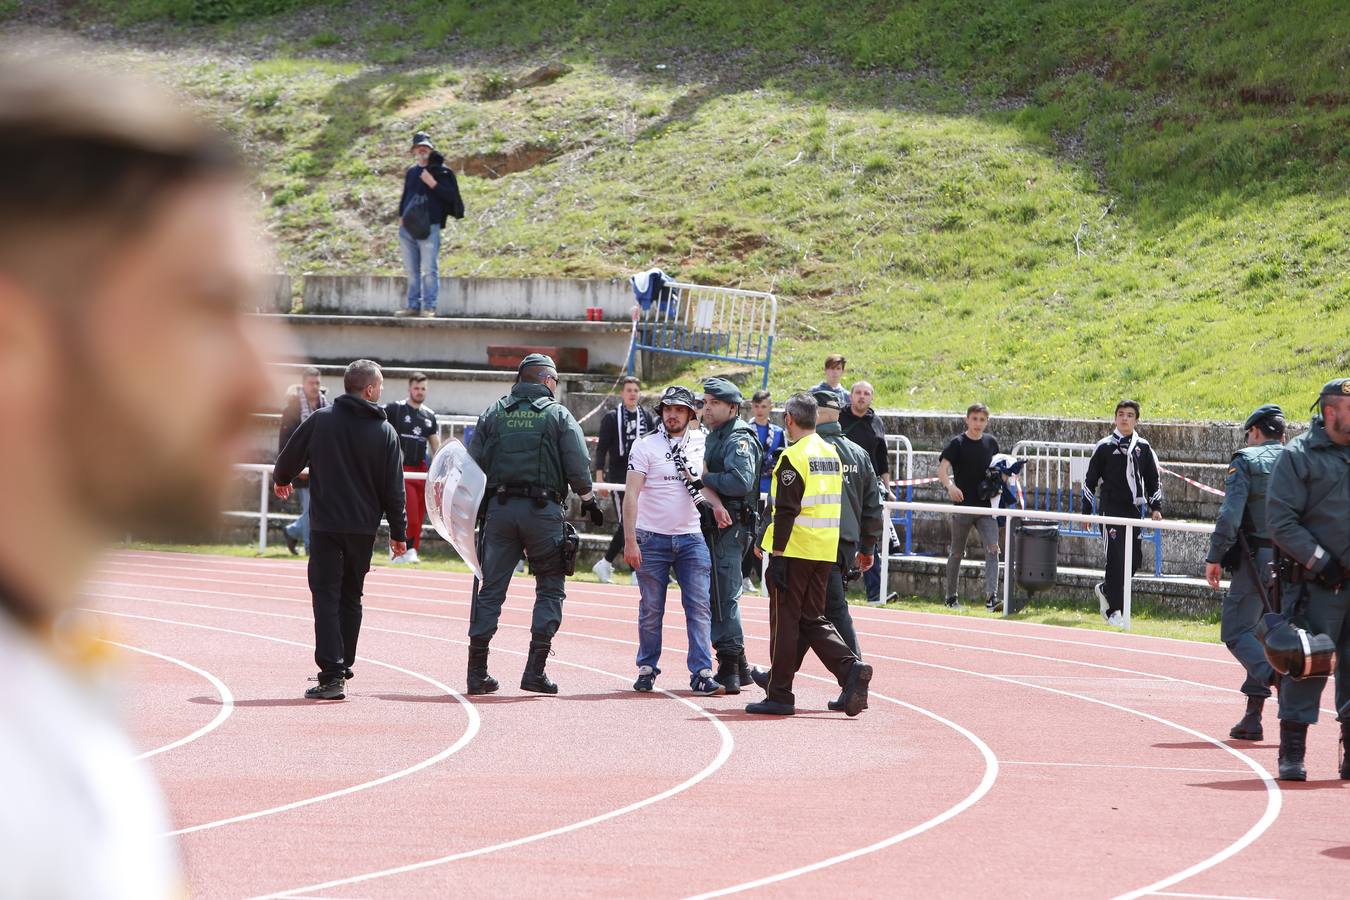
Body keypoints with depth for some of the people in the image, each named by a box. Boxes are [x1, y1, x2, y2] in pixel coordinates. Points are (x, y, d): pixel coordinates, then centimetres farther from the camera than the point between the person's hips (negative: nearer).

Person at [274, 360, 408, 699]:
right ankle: (342, 669, 19)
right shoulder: (385, 432, 0)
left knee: (326, 596, -2)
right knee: (351, 598, 15)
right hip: (363, 528, 2)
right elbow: (394, 489, 1)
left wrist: (281, 480, 27)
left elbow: (289, 458, 4)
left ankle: (331, 674, -12)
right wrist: (398, 533, 10)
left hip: (325, 525, -2)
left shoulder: (321, 420, -4)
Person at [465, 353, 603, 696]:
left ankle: (478, 672, 3)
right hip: (543, 511, -3)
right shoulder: (558, 415, 2)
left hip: (499, 509, 3)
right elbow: (579, 465, -2)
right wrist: (588, 500, 14)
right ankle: (535, 670, -3)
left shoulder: (493, 413, 9)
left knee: (490, 590, 6)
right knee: (550, 589, 7)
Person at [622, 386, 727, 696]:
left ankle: (702, 673, -6)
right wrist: (630, 540, -16)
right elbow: (631, 494, -8)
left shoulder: (698, 443, 9)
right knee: (651, 610, 3)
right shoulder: (645, 446, -3)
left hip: (691, 539, 3)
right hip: (652, 539, -3)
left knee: (700, 607, -6)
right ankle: (647, 670, 15)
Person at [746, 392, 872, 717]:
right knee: (812, 619, 15)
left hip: (795, 552, -7)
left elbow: (786, 511, -18)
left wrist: (777, 555, -17)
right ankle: (851, 669, -4)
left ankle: (779, 695, 4)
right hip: (825, 553, 7)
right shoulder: (831, 453, 13)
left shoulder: (793, 457, -13)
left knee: (785, 620, 0)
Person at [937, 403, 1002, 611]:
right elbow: (942, 468, -19)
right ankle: (951, 596, 23)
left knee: (993, 549, -13)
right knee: (957, 552, 9)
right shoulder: (957, 443, -7)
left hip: (986, 506, 3)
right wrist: (949, 485, -37)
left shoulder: (991, 443, 7)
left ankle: (991, 597, -18)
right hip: (963, 505, -3)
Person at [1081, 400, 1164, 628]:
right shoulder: (1105, 446, 0)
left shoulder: (1143, 448, 10)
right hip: (1110, 509, -4)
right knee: (1116, 558, -10)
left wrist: (1156, 506, 6)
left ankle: (1105, 590, 29)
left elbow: (1152, 480, 17)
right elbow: (1090, 480, 5)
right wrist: (1086, 510, 3)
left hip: (1133, 510, 4)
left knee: (1135, 560, 4)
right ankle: (1114, 611, -4)